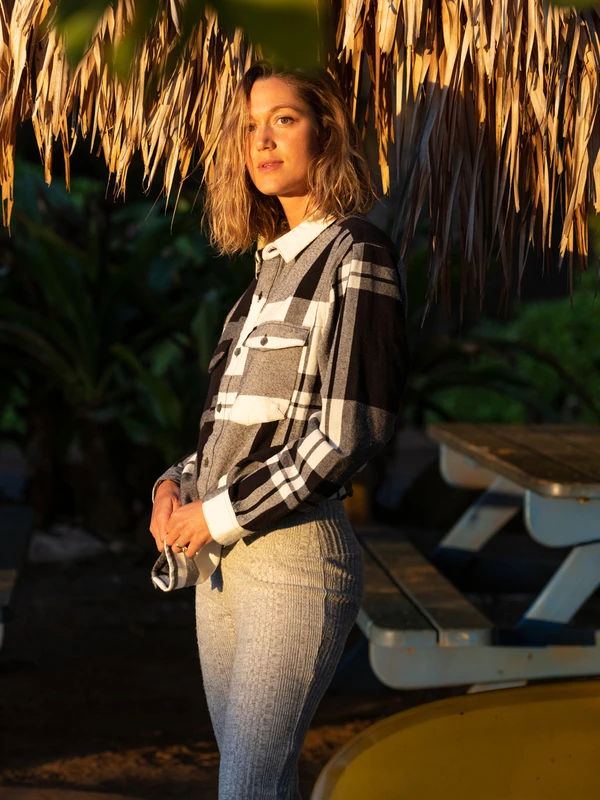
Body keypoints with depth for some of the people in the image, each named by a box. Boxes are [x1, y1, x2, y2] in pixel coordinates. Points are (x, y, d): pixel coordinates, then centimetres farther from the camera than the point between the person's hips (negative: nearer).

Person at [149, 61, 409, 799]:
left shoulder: (355, 258, -6)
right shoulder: (273, 265, 17)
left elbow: (348, 433, -15)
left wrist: (222, 513, -11)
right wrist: (176, 484, 5)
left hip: (296, 549, -8)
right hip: (219, 555, 8)